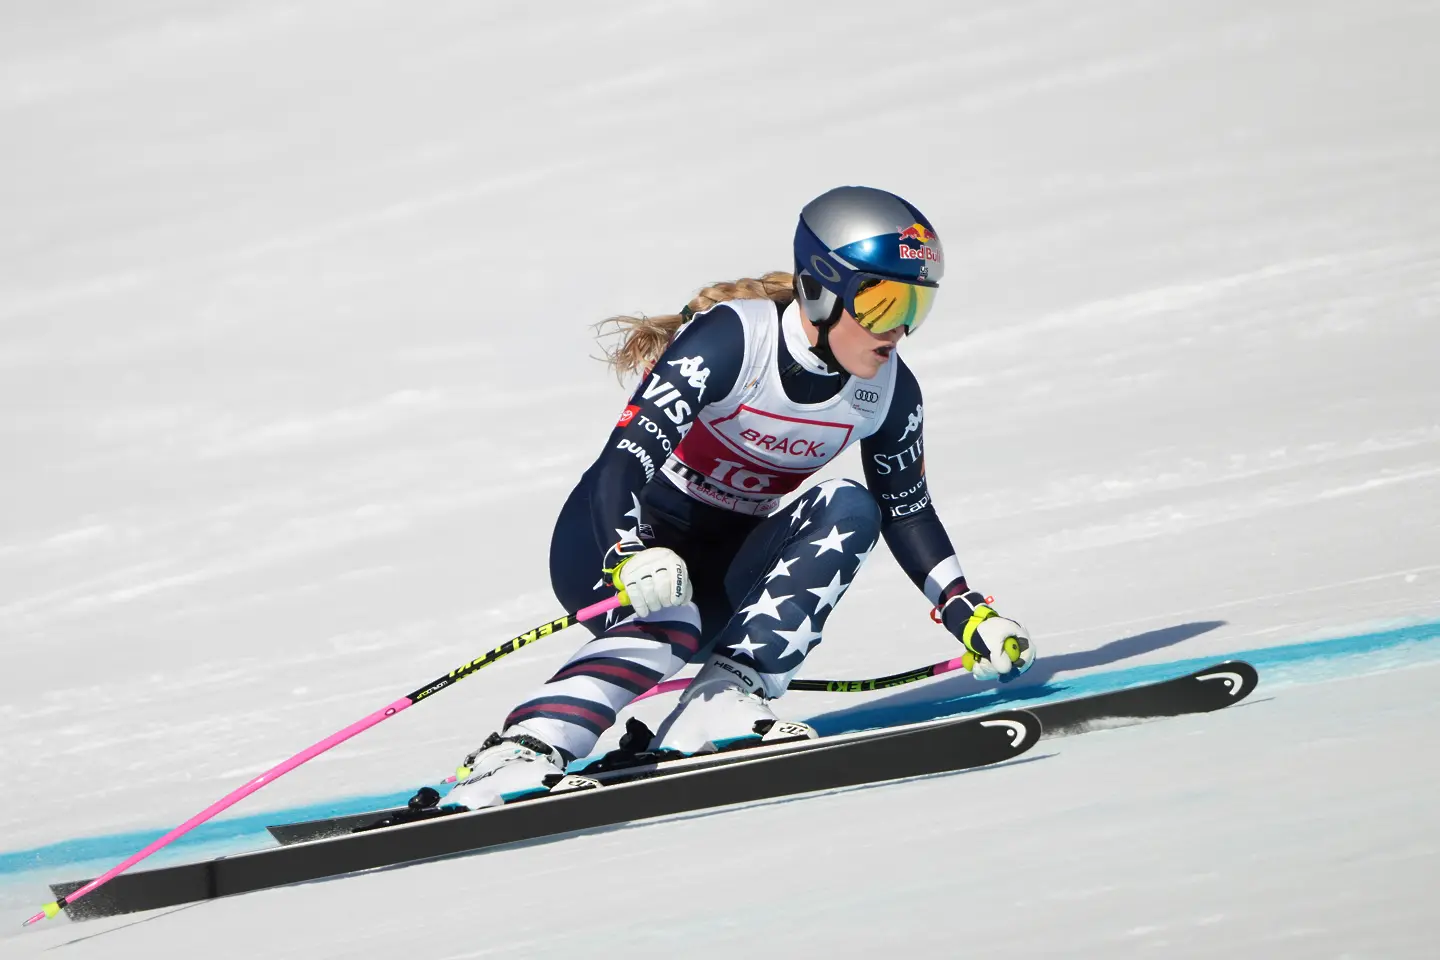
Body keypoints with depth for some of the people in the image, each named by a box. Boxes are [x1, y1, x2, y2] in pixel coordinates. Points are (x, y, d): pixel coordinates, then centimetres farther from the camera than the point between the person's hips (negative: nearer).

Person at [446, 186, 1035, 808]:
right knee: (670, 617, -38)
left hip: (723, 569, 6)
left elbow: (908, 513, 11)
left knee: (849, 510, -22)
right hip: (614, 537, -6)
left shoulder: (889, 393, -5)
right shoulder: (732, 338, -23)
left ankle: (727, 695, -31)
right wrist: (629, 557, -48)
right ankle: (522, 751, -45)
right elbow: (625, 460, -30)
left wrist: (970, 616, 2)